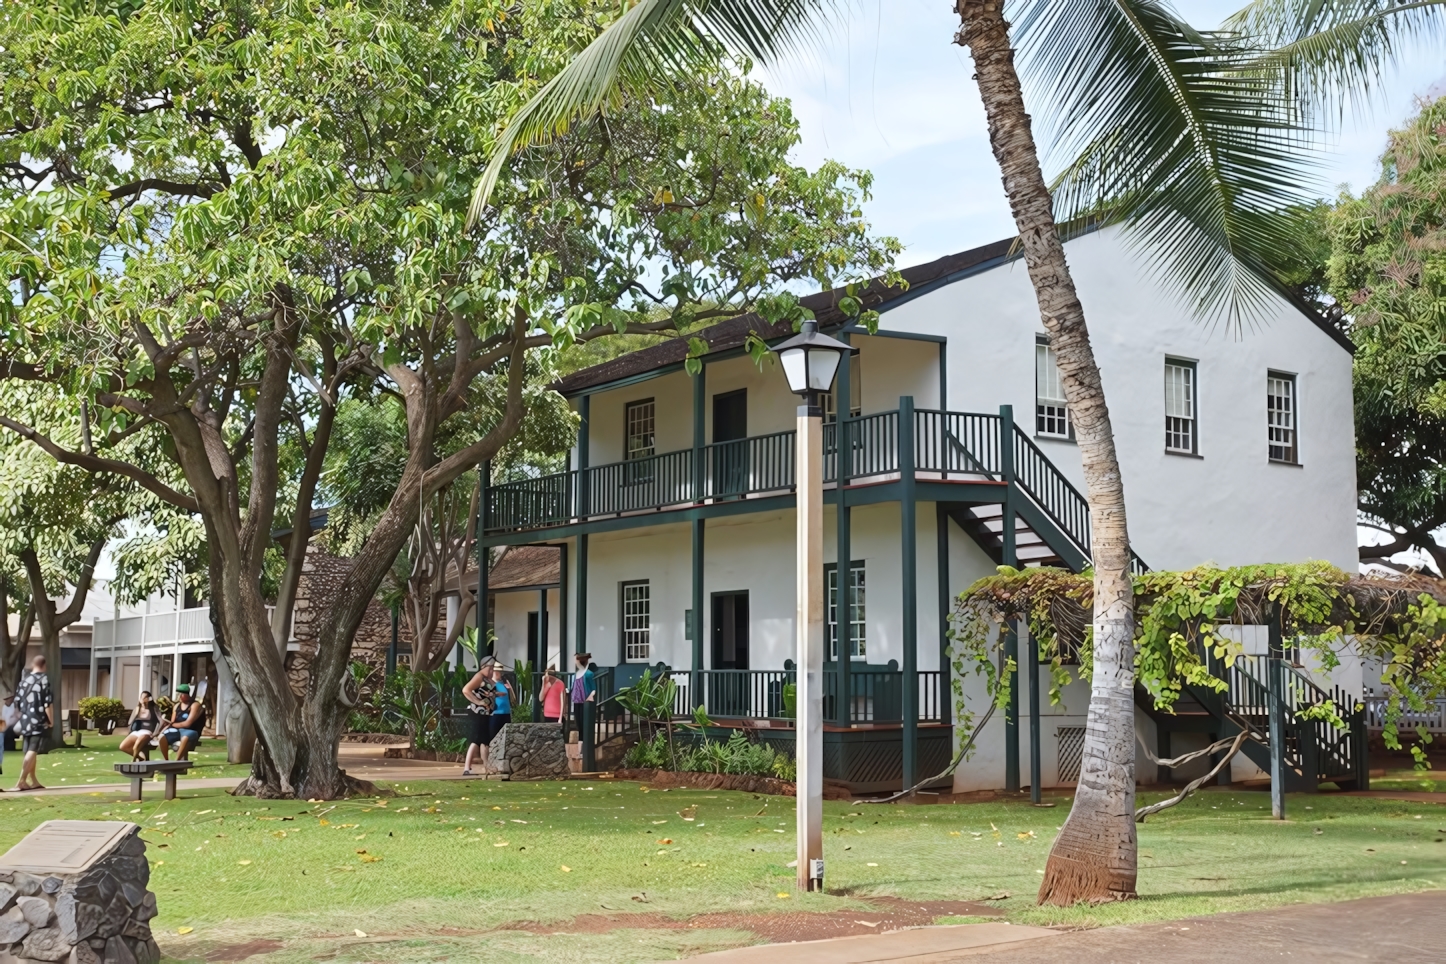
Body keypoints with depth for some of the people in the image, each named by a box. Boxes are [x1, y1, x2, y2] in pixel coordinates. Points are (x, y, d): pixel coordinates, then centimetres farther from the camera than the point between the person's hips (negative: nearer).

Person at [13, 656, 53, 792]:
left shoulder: (24, 680, 11)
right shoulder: (44, 680, -9)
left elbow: (17, 701, 14)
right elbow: (48, 703, -15)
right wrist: (51, 720, -6)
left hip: (25, 720, 7)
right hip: (39, 721, -7)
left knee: (29, 751, 14)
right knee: (32, 751, -7)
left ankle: (33, 780, 20)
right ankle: (22, 781, -14)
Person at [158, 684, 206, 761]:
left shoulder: (195, 705, -4)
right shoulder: (177, 706, 16)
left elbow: (187, 723, -11)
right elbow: (172, 722, 11)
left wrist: (172, 724, -4)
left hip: (190, 731, -5)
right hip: (176, 730, 6)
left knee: (185, 738, -43)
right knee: (162, 737, -26)